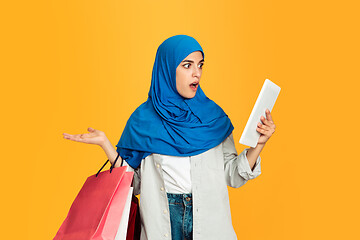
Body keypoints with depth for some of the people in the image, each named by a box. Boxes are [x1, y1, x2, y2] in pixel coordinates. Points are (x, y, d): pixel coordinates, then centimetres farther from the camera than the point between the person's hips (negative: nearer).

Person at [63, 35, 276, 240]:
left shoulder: (213, 116, 0)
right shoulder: (143, 120, -1)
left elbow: (232, 176, 0)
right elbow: (134, 182, -2)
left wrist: (258, 144, -12)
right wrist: (105, 143, -8)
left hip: (209, 218, 1)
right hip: (162, 219, -1)